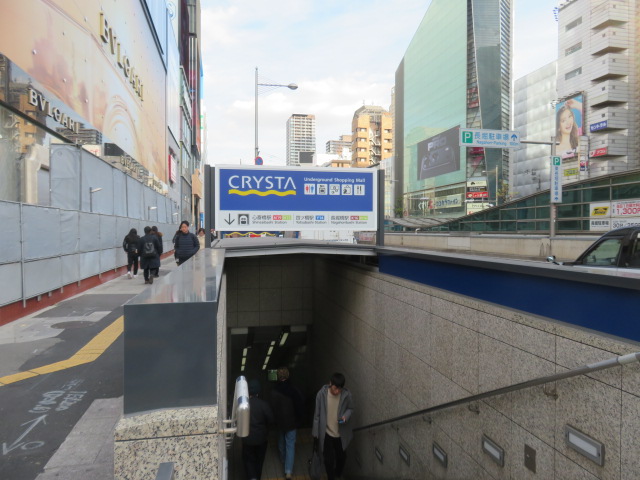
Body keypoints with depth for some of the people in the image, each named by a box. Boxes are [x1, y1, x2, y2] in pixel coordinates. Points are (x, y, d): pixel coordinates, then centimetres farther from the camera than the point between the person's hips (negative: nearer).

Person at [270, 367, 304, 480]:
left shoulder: (274, 392, -21)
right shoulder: (294, 391, -22)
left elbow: (272, 408, -11)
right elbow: (300, 407, -13)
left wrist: (274, 420, 7)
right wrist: (298, 419, 5)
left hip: (279, 422, 2)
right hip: (291, 422, -2)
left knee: (281, 442, 26)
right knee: (290, 445, 9)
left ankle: (283, 460, 47)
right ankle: (288, 470, 4)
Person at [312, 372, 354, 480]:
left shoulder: (347, 395, -17)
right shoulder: (321, 394, -18)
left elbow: (350, 409, 0)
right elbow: (317, 414, -8)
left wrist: (346, 416, -21)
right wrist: (315, 432, -2)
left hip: (341, 434, 2)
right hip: (326, 433, -1)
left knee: (341, 457, 20)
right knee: (329, 460, 9)